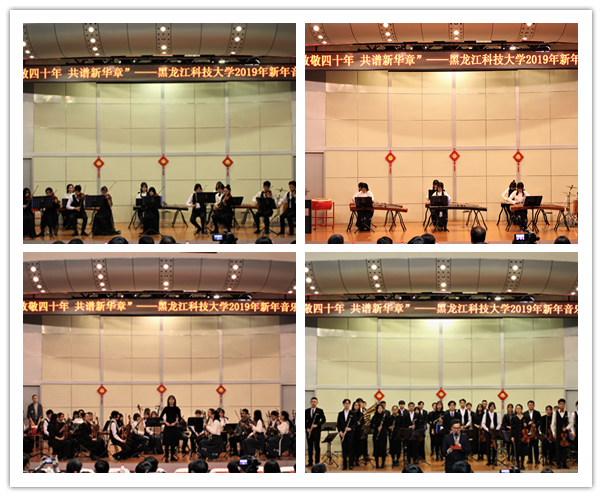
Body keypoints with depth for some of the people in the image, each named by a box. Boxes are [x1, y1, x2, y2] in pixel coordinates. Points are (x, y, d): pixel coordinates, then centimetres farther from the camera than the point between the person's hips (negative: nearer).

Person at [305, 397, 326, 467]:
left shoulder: (320, 411, 0)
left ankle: (317, 462, 3)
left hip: (316, 431, -3)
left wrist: (317, 425, -14)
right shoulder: (307, 411, 10)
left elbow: (323, 420, -2)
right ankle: (310, 462, 10)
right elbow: (305, 421, 12)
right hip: (309, 431, 3)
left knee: (317, 447, -1)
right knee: (310, 447, 5)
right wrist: (307, 428, -2)